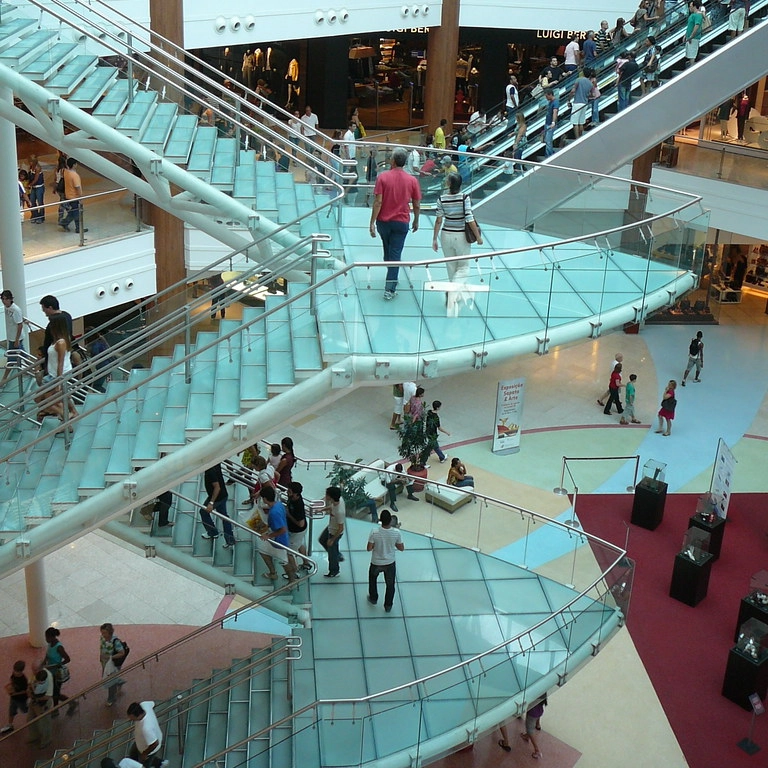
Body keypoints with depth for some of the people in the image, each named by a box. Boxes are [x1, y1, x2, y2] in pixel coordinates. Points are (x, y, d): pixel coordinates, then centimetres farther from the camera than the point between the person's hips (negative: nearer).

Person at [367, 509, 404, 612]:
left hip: (376, 563, 0)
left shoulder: (374, 532, -27)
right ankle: (388, 606, 35)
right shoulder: (396, 533, -22)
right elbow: (401, 548, -9)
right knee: (390, 585, 23)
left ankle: (373, 599, 46)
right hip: (390, 563, 0)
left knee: (372, 579, 32)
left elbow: (369, 548, -18)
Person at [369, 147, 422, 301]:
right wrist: (416, 221, 18)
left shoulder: (383, 177, -11)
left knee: (387, 251, 21)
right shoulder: (412, 180, -5)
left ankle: (391, 279, 39)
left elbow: (378, 202, -15)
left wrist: (372, 223, -11)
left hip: (383, 221, 0)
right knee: (395, 255, 1)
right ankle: (390, 289, -3)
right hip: (401, 222, 0)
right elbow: (416, 205, 2)